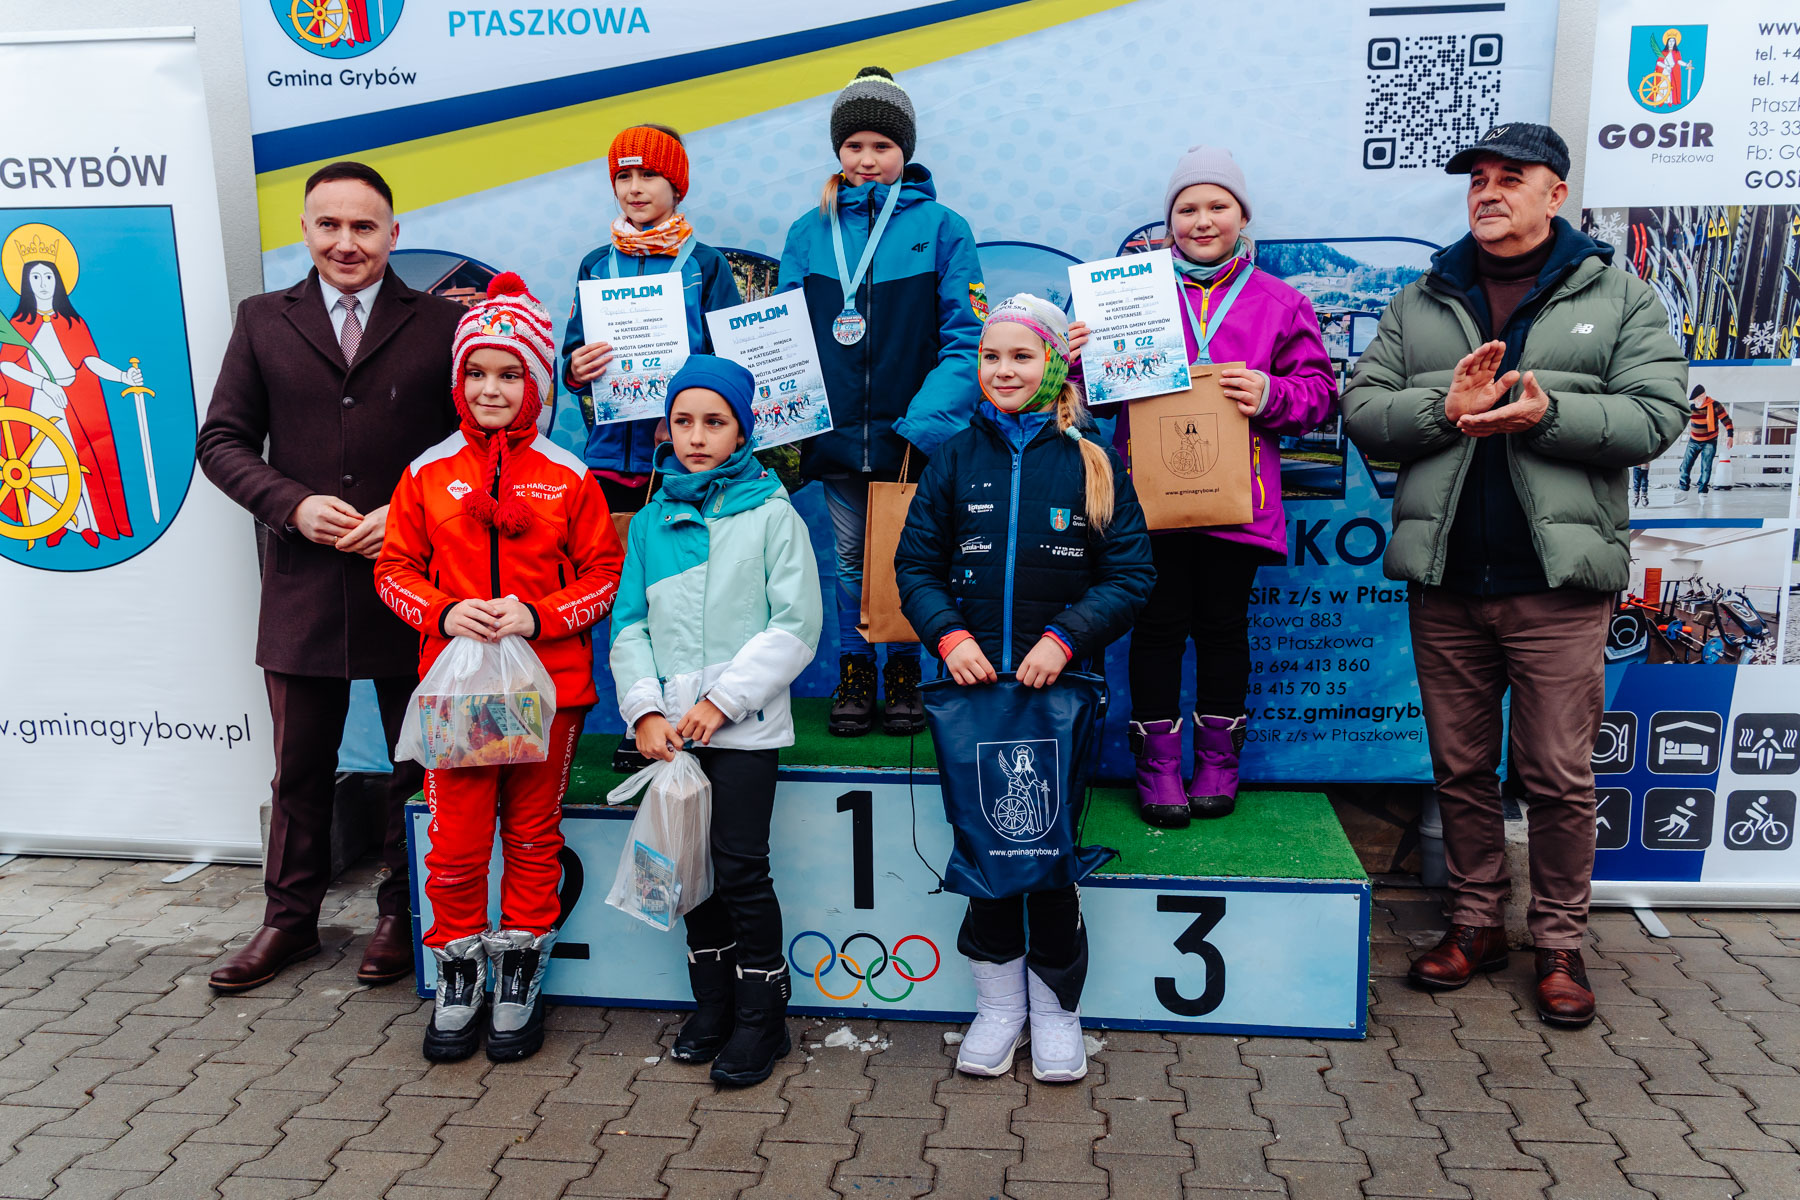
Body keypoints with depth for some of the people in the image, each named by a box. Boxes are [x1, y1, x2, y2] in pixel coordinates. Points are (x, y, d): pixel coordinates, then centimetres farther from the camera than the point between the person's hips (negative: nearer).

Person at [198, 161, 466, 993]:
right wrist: (293, 504, -10)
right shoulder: (263, 322, 8)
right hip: (304, 583, 2)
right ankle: (290, 919, 30)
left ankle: (402, 916, 27)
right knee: (300, 766, 14)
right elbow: (221, 440, 7)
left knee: (417, 762, 9)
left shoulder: (442, 324, 1)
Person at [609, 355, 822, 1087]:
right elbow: (629, 623, 9)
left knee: (742, 870, -2)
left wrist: (724, 700, -12)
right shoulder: (651, 522, 10)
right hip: (671, 728, 4)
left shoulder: (771, 514, -2)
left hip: (744, 726, -4)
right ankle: (712, 1006, 28)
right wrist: (646, 710, -5)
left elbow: (797, 624, -8)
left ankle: (761, 1017, 14)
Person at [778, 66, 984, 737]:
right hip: (837, 432, 2)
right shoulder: (809, 233, 6)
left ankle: (903, 672, 26)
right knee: (851, 558, 12)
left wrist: (924, 424, -17)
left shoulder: (940, 228, -2)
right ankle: (853, 671, 27)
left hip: (912, 435, -2)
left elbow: (966, 341, -7)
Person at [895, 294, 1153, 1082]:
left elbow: (1131, 574, -1)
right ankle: (998, 1003, 24)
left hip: (1060, 684, -1)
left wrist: (1064, 636, -15)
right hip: (972, 685, 2)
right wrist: (949, 635, -11)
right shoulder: (957, 458, 7)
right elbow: (916, 564, 6)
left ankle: (1056, 1008, 22)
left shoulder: (1092, 462, 2)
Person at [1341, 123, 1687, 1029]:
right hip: (1443, 579, 3)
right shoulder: (1419, 305, 13)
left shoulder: (1619, 299, 7)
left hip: (1556, 580, -2)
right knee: (1460, 767, 11)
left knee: (1559, 777, 3)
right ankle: (1475, 923, 26)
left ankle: (1560, 944, 19)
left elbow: (1654, 417, -4)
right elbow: (1362, 409, 3)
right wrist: (1443, 409, -15)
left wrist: (1545, 414, -18)